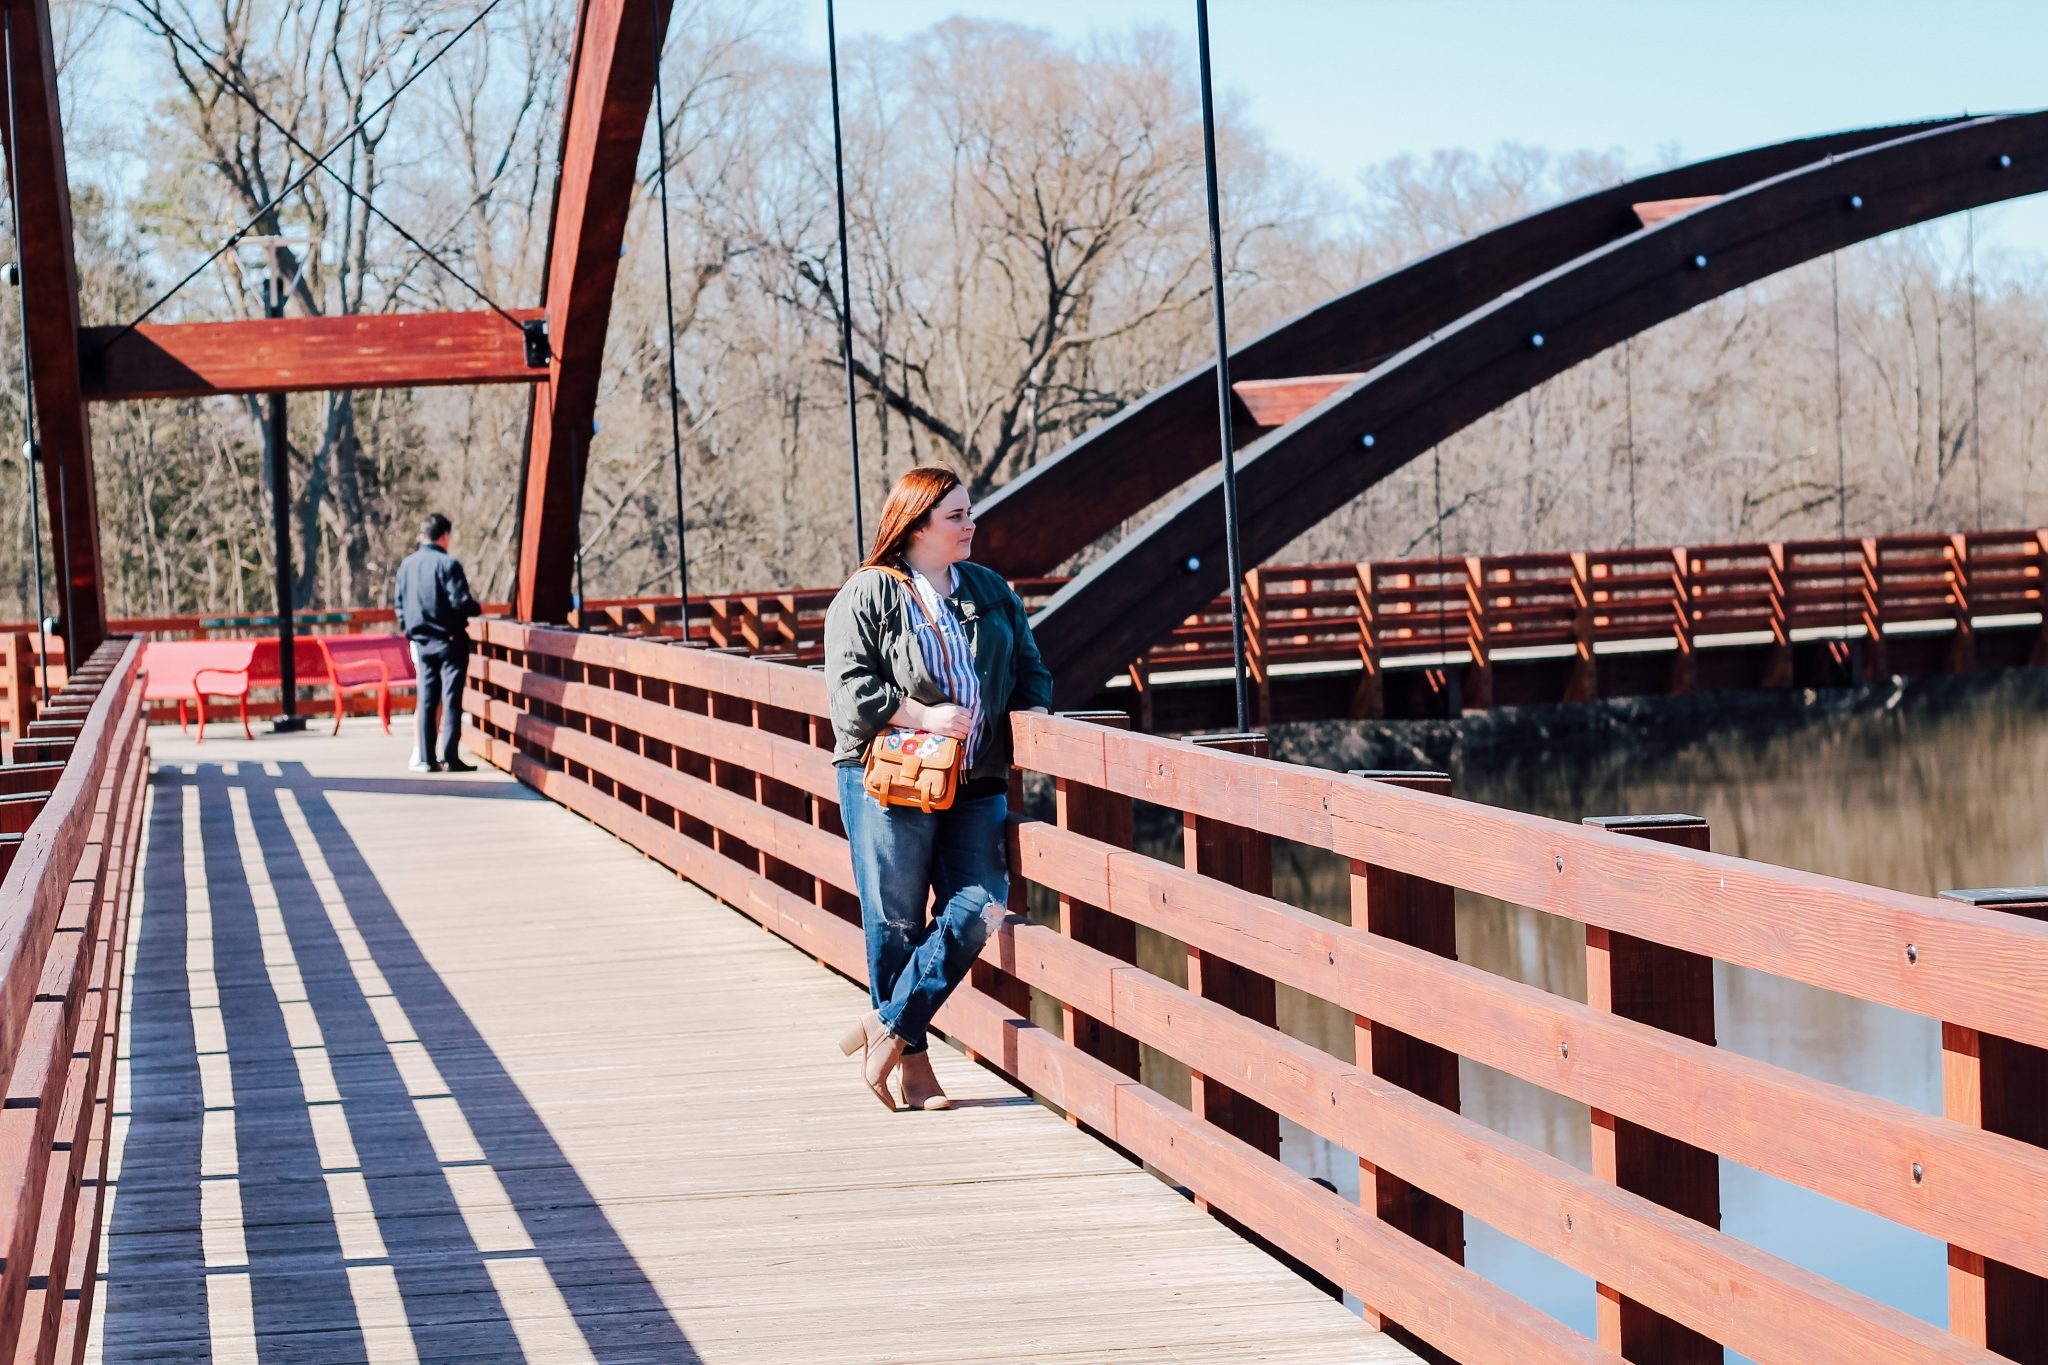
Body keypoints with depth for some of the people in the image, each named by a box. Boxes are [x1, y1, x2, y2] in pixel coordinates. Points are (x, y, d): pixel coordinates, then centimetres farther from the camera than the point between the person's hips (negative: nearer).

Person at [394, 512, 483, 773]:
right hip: (449, 640, -6)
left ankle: (425, 757, 7)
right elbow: (460, 602, -16)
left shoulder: (407, 565, 7)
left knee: (426, 700, 9)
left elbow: (400, 603, 11)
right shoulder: (447, 564, -12)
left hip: (421, 641, 6)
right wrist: (477, 609, 3)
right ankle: (449, 757, -5)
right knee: (451, 700, -2)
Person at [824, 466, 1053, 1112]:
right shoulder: (866, 595, -2)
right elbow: (851, 689, -9)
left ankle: (887, 1026, 3)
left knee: (978, 907, -9)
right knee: (895, 923, -1)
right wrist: (923, 716, -16)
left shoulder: (991, 591, 16)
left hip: (975, 784, 5)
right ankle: (912, 1059, 10)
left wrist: (1032, 719, 3)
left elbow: (1030, 670, 22)